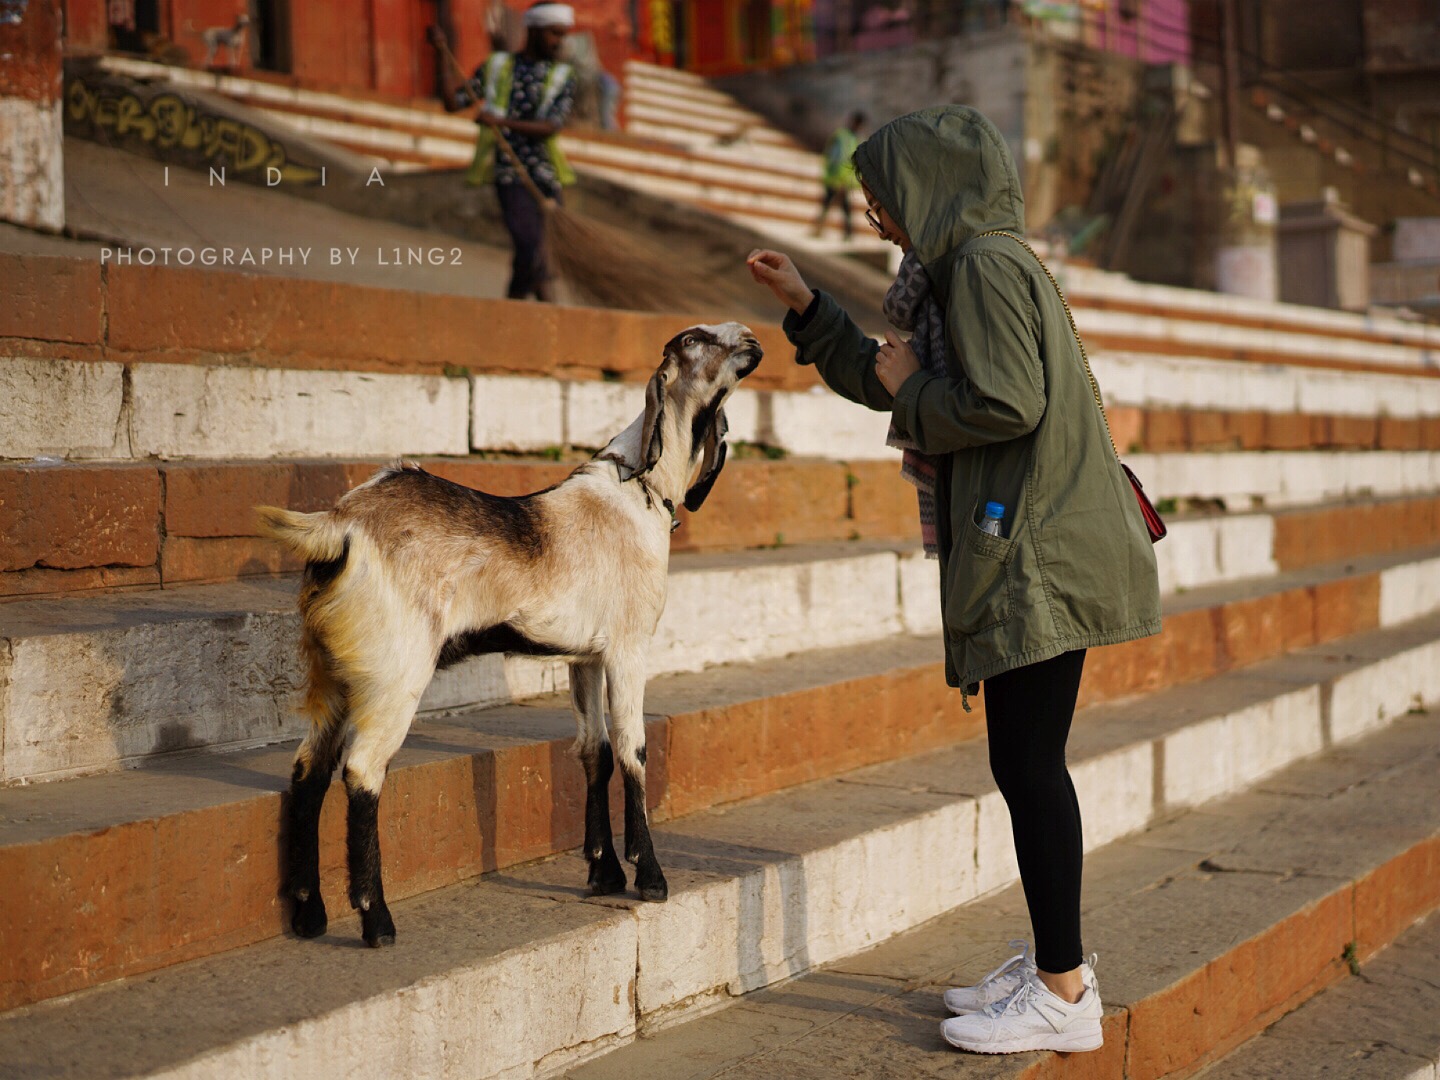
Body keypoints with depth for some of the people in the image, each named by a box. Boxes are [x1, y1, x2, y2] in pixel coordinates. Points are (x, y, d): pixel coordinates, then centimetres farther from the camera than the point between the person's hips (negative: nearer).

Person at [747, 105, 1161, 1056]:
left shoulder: (986, 263, -12)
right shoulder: (963, 268, 19)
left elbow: (1006, 404, -23)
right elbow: (886, 385, 30)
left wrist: (912, 388, -7)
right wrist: (805, 306, 26)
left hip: (1038, 554, -10)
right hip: (1024, 548, 10)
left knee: (1028, 764, -6)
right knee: (1027, 763, 13)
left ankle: (1063, 996, 0)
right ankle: (1056, 964, 23)